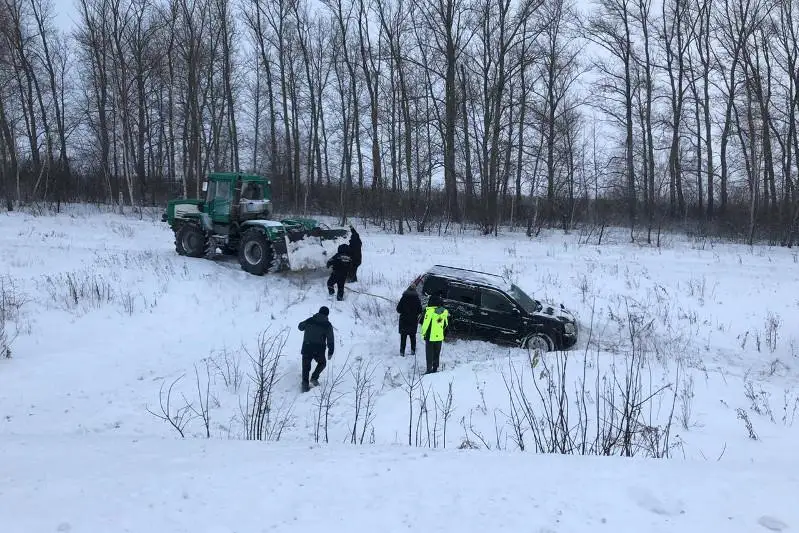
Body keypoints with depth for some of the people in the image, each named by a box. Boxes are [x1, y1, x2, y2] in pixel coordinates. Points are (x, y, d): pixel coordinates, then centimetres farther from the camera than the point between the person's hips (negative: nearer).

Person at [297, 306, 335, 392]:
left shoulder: (309, 320, 4)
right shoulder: (327, 325, -3)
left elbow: (300, 327, 22)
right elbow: (330, 340, -4)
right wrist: (330, 352, 3)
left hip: (306, 348, 2)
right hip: (319, 350, -2)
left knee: (306, 367, 10)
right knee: (322, 363, 24)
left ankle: (305, 385, 2)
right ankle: (314, 377, 8)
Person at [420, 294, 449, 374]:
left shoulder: (430, 311, -17)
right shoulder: (444, 311, 0)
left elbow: (425, 323, -14)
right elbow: (446, 324, 12)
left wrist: (423, 333, -1)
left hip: (430, 336, -5)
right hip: (440, 337, 5)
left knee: (429, 354, 4)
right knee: (437, 353, 16)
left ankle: (429, 369, 3)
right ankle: (435, 368, 21)